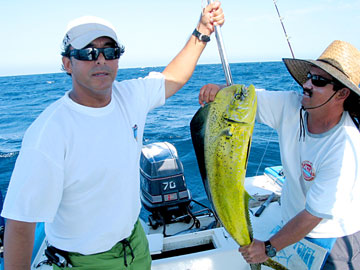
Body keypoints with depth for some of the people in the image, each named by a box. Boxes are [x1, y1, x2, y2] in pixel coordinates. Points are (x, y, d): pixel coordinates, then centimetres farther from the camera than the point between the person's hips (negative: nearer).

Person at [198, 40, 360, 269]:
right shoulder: (291, 106, -16)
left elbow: (313, 215, -27)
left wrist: (269, 248, -20)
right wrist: (220, 89, -33)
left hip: (333, 240, -5)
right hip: (294, 224, 5)